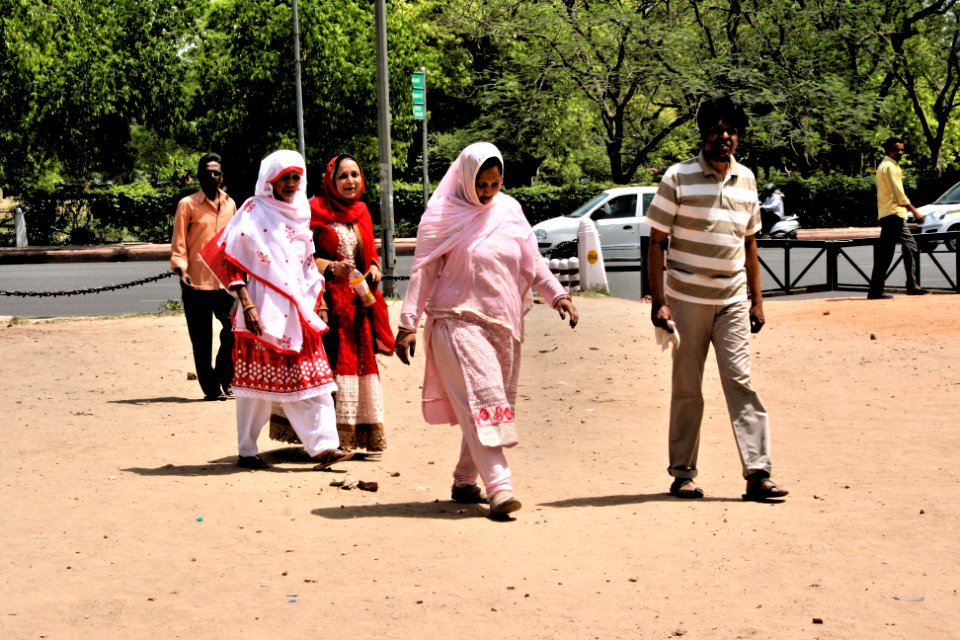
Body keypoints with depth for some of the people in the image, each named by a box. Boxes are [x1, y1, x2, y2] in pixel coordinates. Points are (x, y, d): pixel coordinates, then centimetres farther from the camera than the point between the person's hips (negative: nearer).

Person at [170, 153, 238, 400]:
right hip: (196, 283, -3)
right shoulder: (188, 204, 1)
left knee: (235, 329, -7)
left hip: (225, 281, 3)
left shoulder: (230, 204, 14)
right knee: (202, 341, 1)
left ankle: (224, 380, 11)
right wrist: (181, 269, -16)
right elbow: (178, 243, -2)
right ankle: (211, 387, 11)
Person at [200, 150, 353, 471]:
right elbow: (229, 258, -8)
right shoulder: (253, 211, -4)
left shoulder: (300, 214, 14)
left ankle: (323, 444, -6)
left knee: (311, 379, -3)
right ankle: (247, 452, 11)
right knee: (256, 382, 1)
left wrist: (318, 304, 15)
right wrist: (246, 304, -16)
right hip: (263, 312, -5)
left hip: (298, 311, 6)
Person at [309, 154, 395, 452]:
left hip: (359, 300, 6)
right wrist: (331, 267, -20)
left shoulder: (361, 212, 14)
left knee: (361, 359, 6)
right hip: (330, 299, -6)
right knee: (334, 361, -10)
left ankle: (363, 433, 11)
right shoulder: (317, 210, -4)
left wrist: (374, 268, 2)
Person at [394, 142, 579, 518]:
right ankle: (498, 487, -24)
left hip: (504, 326, 5)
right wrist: (408, 324, -9)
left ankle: (465, 482, 21)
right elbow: (422, 272, -3)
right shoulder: (443, 217, -3)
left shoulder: (510, 212, 10)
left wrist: (557, 295, 0)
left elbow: (532, 264, 14)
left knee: (491, 403, 8)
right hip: (459, 322, -5)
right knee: (480, 402, -16)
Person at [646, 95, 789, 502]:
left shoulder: (746, 179, 9)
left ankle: (758, 473, -8)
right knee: (687, 389, 4)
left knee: (740, 381, -5)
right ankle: (682, 474, 14)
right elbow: (657, 243, -4)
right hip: (687, 299, -3)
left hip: (733, 301, 3)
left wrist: (756, 299, 13)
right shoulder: (679, 178, -4)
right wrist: (658, 301, -10)